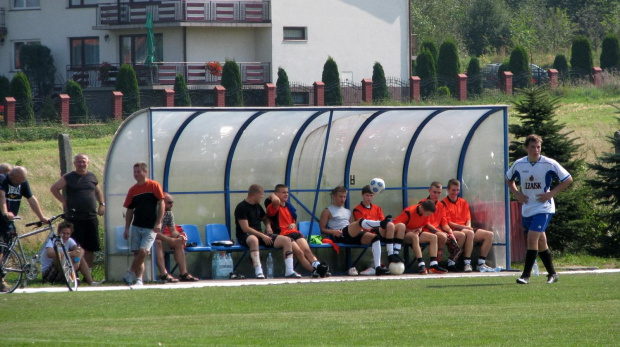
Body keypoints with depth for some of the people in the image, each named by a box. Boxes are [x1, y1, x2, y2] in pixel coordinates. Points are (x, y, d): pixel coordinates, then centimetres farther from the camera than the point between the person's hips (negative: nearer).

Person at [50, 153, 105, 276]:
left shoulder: (92, 177, 14)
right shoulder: (69, 178, 1)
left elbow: (98, 191, 28)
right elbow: (54, 188, 4)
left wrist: (102, 204, 14)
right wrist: (64, 201, -2)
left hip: (91, 218, 4)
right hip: (74, 219, -4)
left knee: (90, 248, 6)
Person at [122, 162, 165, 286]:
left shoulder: (154, 186, -4)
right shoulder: (133, 190, 9)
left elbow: (161, 204, -5)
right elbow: (129, 210, 13)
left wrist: (158, 222, -13)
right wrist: (127, 229, 7)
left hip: (150, 228, -5)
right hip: (136, 227, 5)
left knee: (143, 251, -17)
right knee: (137, 253, 2)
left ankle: (130, 273, -2)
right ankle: (139, 279, 6)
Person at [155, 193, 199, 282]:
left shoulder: (169, 214, 4)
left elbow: (173, 231, 5)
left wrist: (179, 236, -19)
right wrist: (170, 240, -36)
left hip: (161, 237, 9)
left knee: (179, 243, -5)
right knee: (158, 243, -37)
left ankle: (184, 273, -9)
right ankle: (163, 274, -45)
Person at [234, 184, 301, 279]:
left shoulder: (257, 206, 17)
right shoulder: (241, 207, -9)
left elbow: (265, 218, 36)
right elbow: (245, 228, -16)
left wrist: (268, 226, 12)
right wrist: (262, 236, -18)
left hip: (260, 234, 8)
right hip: (245, 236, -8)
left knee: (286, 240, -7)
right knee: (254, 240, -46)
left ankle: (289, 271, -10)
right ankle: (258, 272, -51)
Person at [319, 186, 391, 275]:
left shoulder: (347, 212, 34)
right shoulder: (328, 211, 15)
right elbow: (322, 229, 5)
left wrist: (359, 230, 8)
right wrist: (333, 232, -13)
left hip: (352, 236, 6)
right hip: (340, 236, -6)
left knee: (375, 237, -19)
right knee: (361, 222, -31)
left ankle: (378, 267, -31)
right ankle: (381, 224, -61)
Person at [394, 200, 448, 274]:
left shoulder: (426, 213, -4)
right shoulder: (409, 212, -25)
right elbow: (394, 224, -26)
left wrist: (420, 229, -9)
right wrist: (409, 231, -28)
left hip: (415, 233, 8)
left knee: (433, 237, -10)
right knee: (415, 236, -39)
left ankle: (434, 265, -19)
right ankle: (421, 265, -45)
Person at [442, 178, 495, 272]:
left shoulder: (464, 202, 20)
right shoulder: (444, 203, -2)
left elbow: (468, 219, 17)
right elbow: (447, 223, -9)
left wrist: (468, 227, -7)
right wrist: (463, 227, -17)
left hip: (465, 229, 8)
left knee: (489, 234, -8)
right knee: (469, 233, -39)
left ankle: (481, 263, -6)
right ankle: (467, 264, -37)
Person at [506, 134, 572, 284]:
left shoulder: (549, 164, -9)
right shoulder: (518, 164, 2)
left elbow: (568, 179, -2)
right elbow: (508, 179, 22)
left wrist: (551, 193, -10)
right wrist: (516, 193, 5)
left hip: (544, 208, -5)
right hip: (527, 208, 5)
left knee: (532, 237, -17)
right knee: (540, 241, 11)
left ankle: (526, 275, -16)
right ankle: (552, 273, 24)